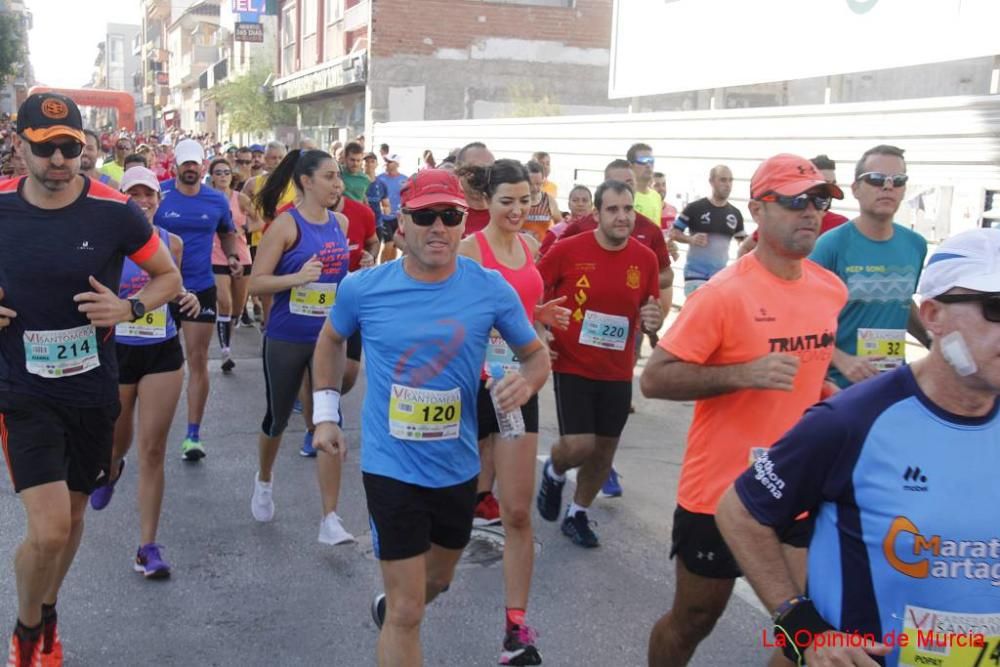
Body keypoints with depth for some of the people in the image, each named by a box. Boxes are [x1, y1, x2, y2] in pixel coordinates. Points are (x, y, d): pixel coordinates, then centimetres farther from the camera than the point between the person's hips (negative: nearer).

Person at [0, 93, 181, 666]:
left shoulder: (115, 211, -11)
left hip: (94, 389, 1)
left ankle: (48, 615, 46)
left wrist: (129, 308, -18)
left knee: (73, 515, 18)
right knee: (48, 529, -12)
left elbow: (169, 277, 1)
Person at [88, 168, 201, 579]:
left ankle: (148, 547, 6)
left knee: (153, 450, 0)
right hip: (116, 352, -1)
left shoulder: (172, 242, 2)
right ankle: (110, 470, 58)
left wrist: (188, 300, -5)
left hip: (163, 353, 1)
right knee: (117, 443, 18)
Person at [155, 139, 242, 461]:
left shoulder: (217, 200, 1)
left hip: (201, 288, 1)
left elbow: (227, 233, 17)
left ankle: (193, 434, 8)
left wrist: (232, 256, -2)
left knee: (198, 360, 1)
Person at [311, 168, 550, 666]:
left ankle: (391, 607, 60)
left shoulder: (491, 289, -12)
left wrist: (527, 380, -21)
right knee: (408, 612, -1)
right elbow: (331, 341, 10)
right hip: (392, 467, -3)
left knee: (437, 580, 28)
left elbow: (536, 354, 1)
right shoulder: (363, 288, -11)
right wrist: (326, 412, 4)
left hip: (459, 467, 3)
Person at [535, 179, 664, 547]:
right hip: (571, 365, -4)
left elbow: (651, 310, 10)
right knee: (579, 444, -12)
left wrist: (653, 318, -13)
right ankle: (554, 472, 25)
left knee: (605, 449, 11)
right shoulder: (567, 249, -12)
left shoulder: (646, 259, -3)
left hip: (618, 372, 4)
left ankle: (577, 513, 34)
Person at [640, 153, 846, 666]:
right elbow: (653, 379, -19)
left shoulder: (831, 290, 2)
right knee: (692, 622, 13)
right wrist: (743, 375, -28)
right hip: (720, 494, -5)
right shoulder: (724, 293, -18)